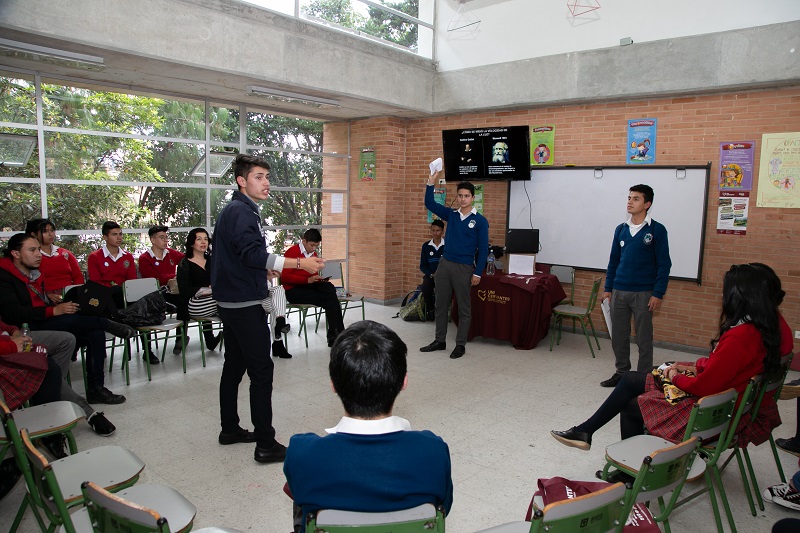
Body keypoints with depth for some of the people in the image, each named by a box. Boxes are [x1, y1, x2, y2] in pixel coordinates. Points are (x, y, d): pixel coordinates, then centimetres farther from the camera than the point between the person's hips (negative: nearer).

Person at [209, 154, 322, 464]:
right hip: (244, 304, -11)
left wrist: (263, 272, 31)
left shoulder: (235, 210, 17)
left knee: (234, 365, 17)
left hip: (231, 302, 11)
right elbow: (252, 254, -26)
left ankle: (230, 429, 29)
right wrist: (299, 264, -30)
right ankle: (265, 444, -4)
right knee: (261, 370, -8)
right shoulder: (241, 211, -15)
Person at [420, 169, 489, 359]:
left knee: (464, 308, 4)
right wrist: (431, 182, -9)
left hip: (464, 268, -5)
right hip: (445, 264, 5)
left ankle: (460, 345, 13)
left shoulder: (480, 221, -5)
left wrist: (477, 273, -10)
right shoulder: (451, 215, 8)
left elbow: (483, 249, -6)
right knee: (441, 304, 10)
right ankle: (439, 341, 22)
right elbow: (430, 204, 3)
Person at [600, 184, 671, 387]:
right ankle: (621, 373, 26)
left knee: (644, 339, 5)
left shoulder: (657, 230, -5)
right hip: (619, 292, 4)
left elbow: (664, 264, -6)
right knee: (618, 336, 11)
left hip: (644, 294, -4)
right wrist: (608, 288, 9)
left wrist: (658, 294, -11)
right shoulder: (620, 229, 8)